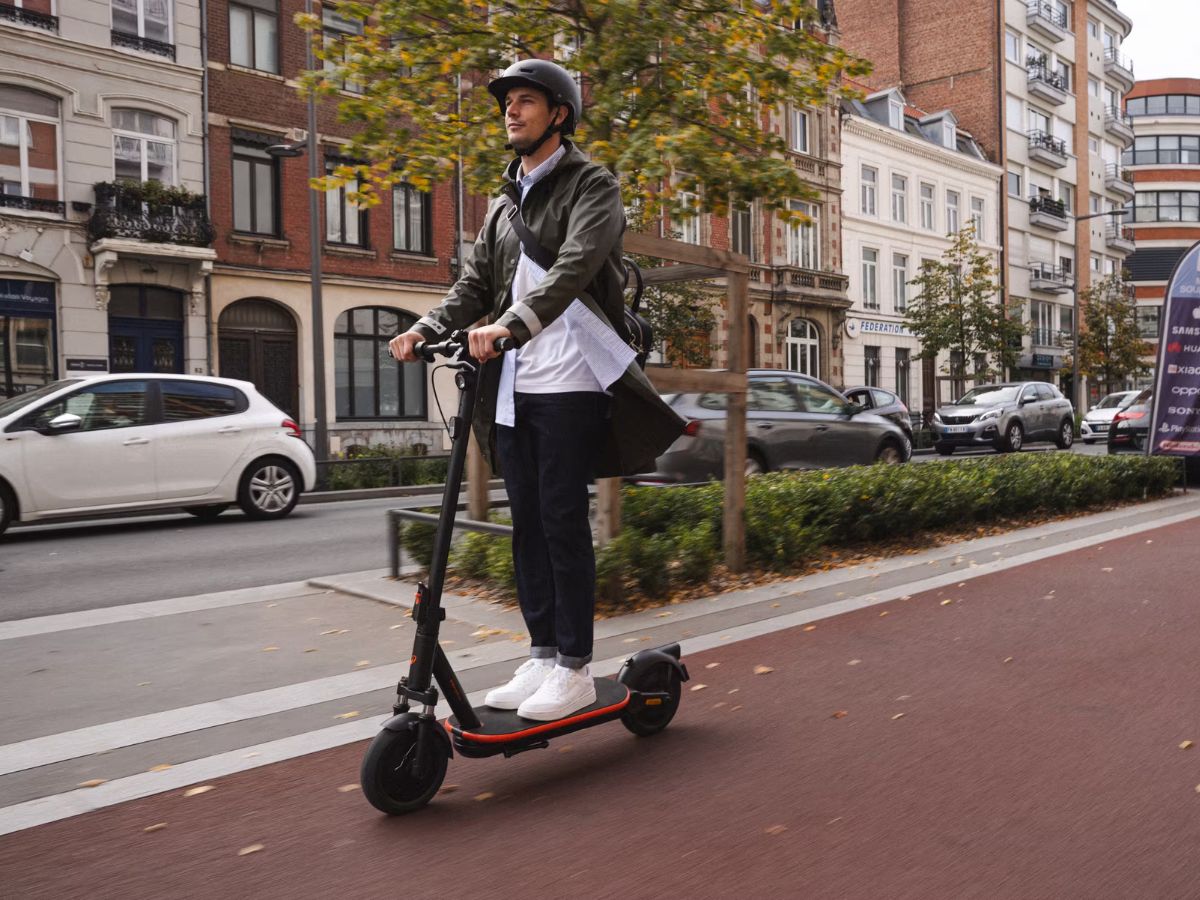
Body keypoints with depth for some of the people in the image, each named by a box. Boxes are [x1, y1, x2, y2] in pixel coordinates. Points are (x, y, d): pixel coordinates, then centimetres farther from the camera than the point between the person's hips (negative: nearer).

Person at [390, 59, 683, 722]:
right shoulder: (503, 204, 23)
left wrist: (513, 323, -32)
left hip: (569, 377, -7)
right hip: (511, 382, 7)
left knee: (563, 519, -6)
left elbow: (575, 265, -17)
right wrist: (426, 329, -4)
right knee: (526, 522, 8)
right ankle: (542, 657, 18)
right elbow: (475, 283, 15)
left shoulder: (591, 185, 2)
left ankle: (574, 669, 4)